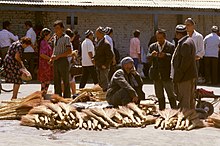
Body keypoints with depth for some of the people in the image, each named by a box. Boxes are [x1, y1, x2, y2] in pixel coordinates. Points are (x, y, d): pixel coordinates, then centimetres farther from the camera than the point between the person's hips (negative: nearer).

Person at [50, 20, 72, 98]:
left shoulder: (66, 38, -8)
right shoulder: (55, 37, 14)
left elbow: (69, 51, -13)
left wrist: (58, 56, -17)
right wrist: (52, 56, 6)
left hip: (63, 60, -7)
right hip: (55, 62, 7)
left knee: (66, 81, -2)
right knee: (56, 81, 10)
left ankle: (67, 98, 3)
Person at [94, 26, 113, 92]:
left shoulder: (105, 44, -17)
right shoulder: (98, 43, 12)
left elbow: (110, 56, -21)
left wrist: (105, 65, -19)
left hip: (103, 68, -9)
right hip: (98, 67, 10)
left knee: (104, 84, -6)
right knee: (100, 83, 15)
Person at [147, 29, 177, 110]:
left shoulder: (171, 46, -3)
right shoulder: (152, 46, 9)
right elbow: (148, 58, -1)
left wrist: (165, 55, -30)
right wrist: (152, 55, -23)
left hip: (167, 76, -4)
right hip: (156, 75, 4)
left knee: (171, 95, -1)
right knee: (159, 96, 13)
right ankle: (161, 111, 22)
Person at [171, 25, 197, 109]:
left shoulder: (185, 44, -19)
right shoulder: (189, 41, 14)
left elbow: (186, 60, -24)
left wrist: (179, 75, -20)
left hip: (185, 77, -11)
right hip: (191, 75, 11)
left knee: (184, 99, -7)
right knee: (190, 98, 18)